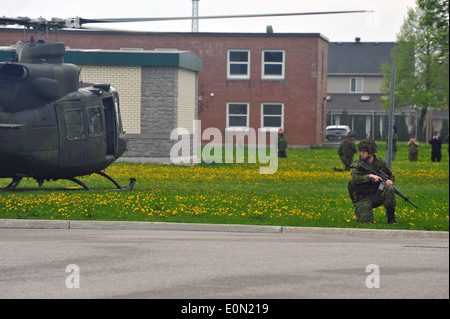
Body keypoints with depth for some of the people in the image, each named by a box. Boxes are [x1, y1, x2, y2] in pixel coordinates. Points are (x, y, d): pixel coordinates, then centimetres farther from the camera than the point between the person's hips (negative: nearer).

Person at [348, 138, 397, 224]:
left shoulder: (381, 162, 2)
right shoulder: (357, 164, -5)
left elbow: (391, 176, 15)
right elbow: (354, 178, -23)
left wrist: (390, 181, -9)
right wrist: (370, 176, -33)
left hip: (377, 195, 2)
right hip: (363, 199, -2)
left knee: (389, 188, -27)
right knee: (366, 221, -23)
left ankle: (391, 218, -15)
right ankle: (360, 210, 16)